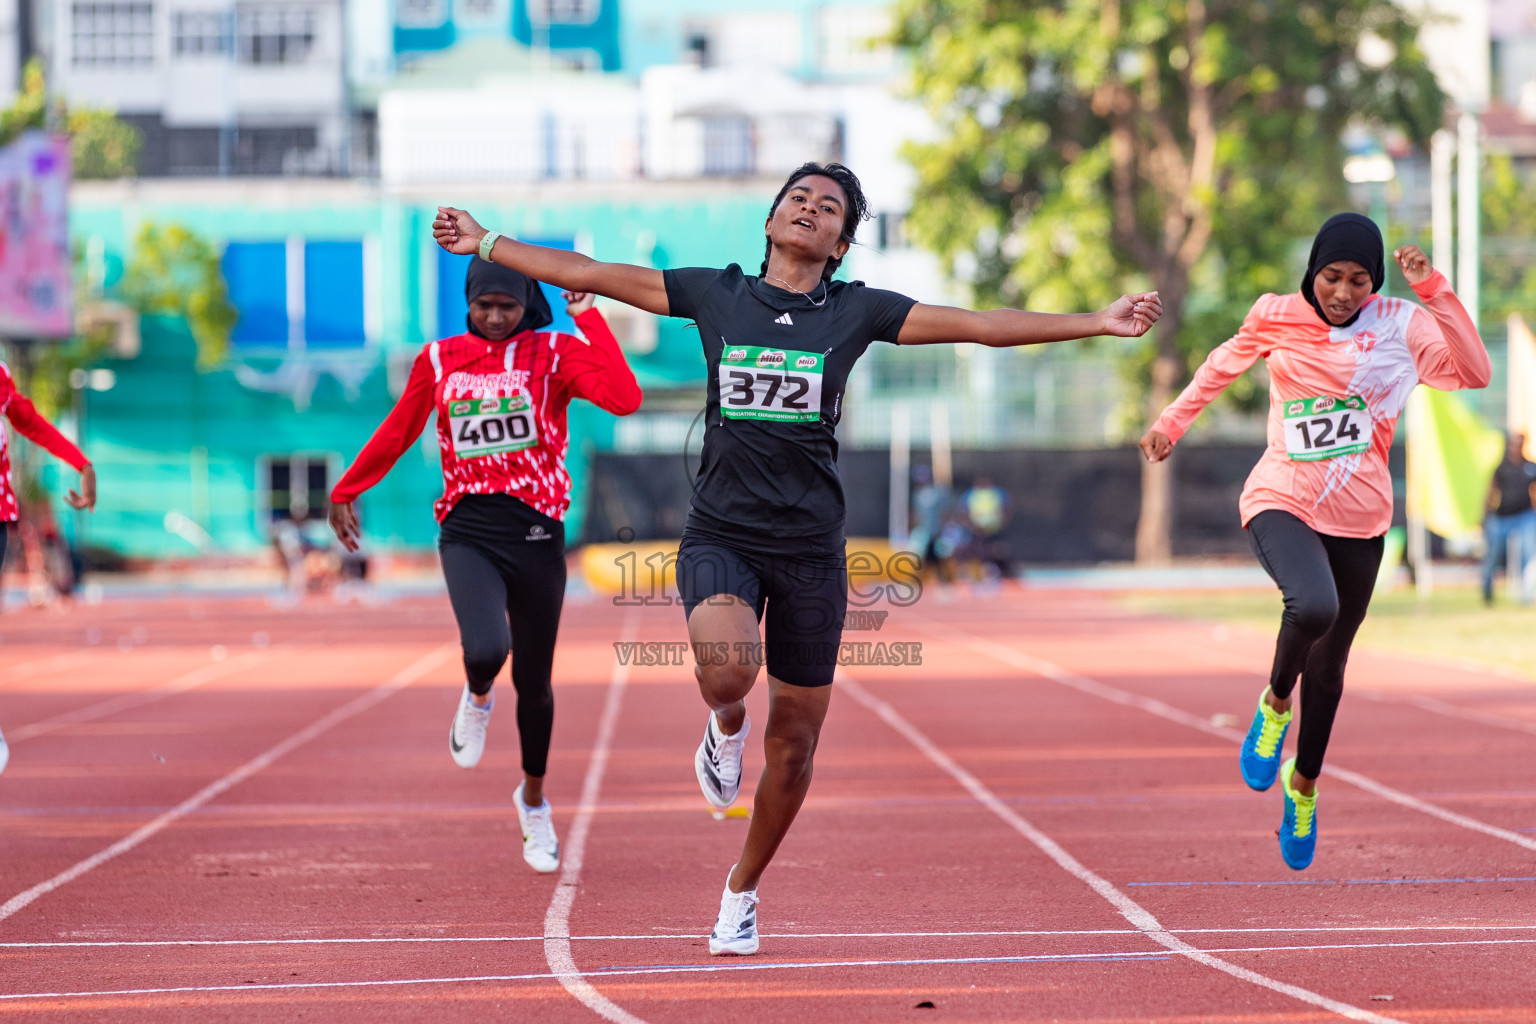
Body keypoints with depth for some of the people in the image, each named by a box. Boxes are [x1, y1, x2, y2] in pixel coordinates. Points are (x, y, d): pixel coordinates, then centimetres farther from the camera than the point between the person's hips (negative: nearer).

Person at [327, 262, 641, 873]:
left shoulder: (555, 354, -2)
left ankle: (533, 799, 35)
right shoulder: (440, 359, 5)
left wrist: (589, 318, -16)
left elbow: (623, 399, -19)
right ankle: (476, 701, 12)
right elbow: (398, 431, 19)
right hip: (468, 535, 0)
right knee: (486, 650, -27)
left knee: (533, 681, 10)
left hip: (535, 535, 0)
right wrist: (346, 490, 26)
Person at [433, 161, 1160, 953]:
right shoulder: (715, 294, 3)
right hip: (720, 534, -1)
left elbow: (979, 325, 1)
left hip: (810, 547, 1)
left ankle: (742, 891, 28)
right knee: (728, 669, -32)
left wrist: (1096, 323, -3)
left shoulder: (856, 312, 2)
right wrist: (485, 243, 9)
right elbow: (592, 276, 8)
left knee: (794, 740, 5)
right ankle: (726, 730, 5)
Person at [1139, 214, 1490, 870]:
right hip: (1283, 502, -2)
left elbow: (1473, 373, -20)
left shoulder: (1399, 327, -6)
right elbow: (1226, 361, 16)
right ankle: (1275, 702, -2)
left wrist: (1434, 292, -26)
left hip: (1359, 518, 2)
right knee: (1313, 606, -33)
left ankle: (1303, 784, 38)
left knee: (1330, 664, 13)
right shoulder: (1278, 317, -4)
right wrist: (1173, 421, 20)